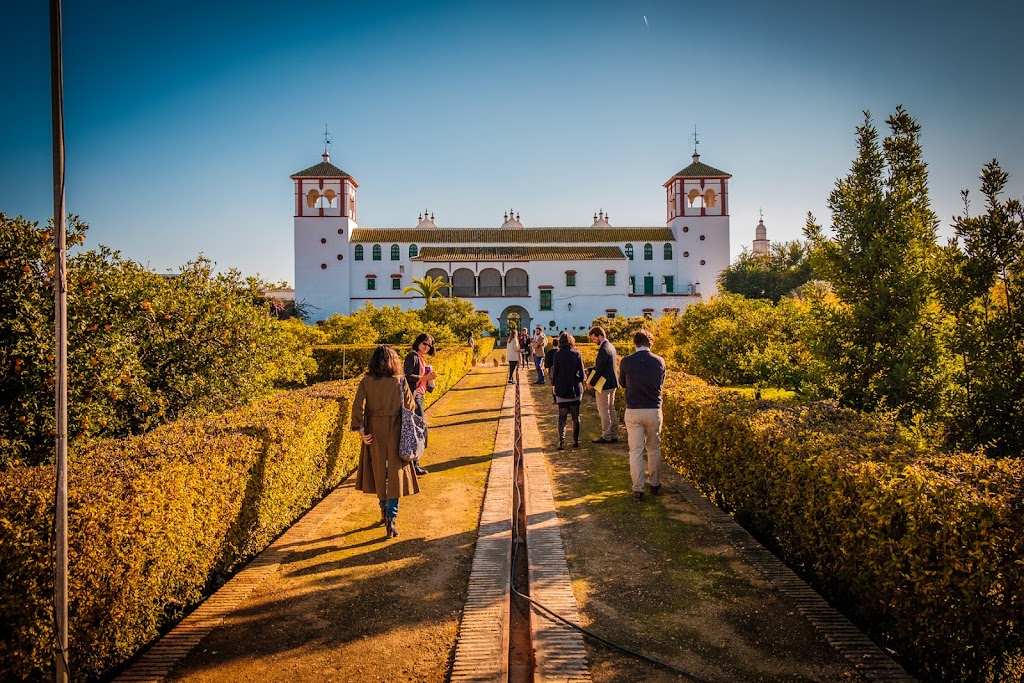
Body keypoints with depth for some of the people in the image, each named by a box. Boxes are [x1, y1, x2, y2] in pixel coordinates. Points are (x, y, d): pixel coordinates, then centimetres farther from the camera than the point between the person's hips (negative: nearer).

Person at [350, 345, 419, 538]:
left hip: (374, 432, 2)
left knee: (379, 471, 18)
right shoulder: (400, 381, -7)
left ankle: (385, 513, 33)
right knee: (395, 474, 3)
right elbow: (410, 407, -5)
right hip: (395, 432, -2)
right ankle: (392, 518, -5)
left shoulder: (366, 381, -4)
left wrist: (361, 430, -8)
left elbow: (357, 406, -12)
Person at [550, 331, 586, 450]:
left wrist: (553, 385, 13)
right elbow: (582, 374, -5)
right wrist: (584, 378, 16)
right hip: (575, 390, 1)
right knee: (576, 417, 12)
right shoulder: (577, 354, -5)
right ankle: (575, 441, 17)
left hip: (561, 390, -1)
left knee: (562, 417, 4)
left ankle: (561, 442, -3)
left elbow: (554, 372, -3)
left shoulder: (557, 355, -8)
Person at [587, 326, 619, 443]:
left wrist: (591, 383, -13)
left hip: (603, 385, -10)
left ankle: (606, 436, 5)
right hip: (612, 383, 10)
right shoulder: (611, 346, 10)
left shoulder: (603, 350, -21)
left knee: (604, 411, -1)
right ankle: (614, 435, 21)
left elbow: (599, 369, -21)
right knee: (611, 409, 15)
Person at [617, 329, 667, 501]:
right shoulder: (659, 361, -3)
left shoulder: (626, 362, -8)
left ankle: (638, 489, 4)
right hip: (654, 410, 2)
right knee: (654, 449, 17)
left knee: (635, 451, 4)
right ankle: (655, 484, 27)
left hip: (633, 411, -1)